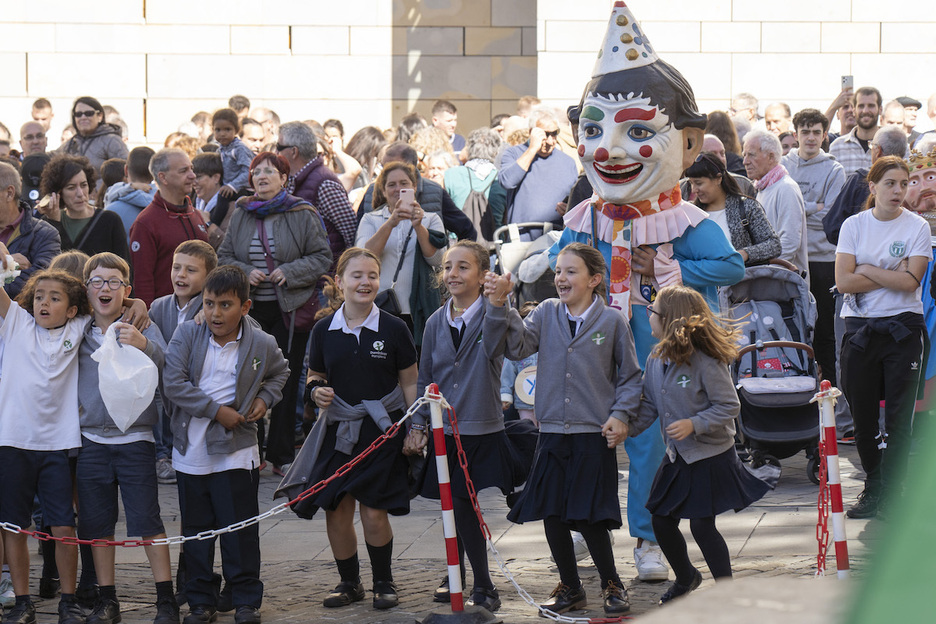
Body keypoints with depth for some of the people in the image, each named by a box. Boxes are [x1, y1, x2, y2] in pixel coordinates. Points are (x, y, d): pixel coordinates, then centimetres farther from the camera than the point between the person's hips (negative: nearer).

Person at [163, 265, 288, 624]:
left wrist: (265, 398, 1)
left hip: (235, 452, -1)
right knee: (195, 530, 10)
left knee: (240, 530, 2)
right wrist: (216, 411, -15)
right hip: (190, 452, 2)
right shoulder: (187, 336, -4)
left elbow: (279, 373, 20)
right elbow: (173, 382, -13)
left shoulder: (262, 345, -2)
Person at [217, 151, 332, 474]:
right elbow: (224, 256, 12)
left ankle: (282, 456, 11)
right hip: (249, 311, 2)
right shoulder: (241, 215, 9)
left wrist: (289, 272, -15)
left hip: (289, 311, -2)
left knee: (286, 383, 3)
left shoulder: (303, 215, 0)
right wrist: (245, 272, -7)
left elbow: (321, 258, -1)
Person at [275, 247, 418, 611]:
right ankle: (349, 582, 21)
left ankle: (383, 582, 16)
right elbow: (314, 377, 14)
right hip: (338, 431, 3)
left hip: (381, 431, -3)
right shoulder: (324, 330, 2)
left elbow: (410, 383, 3)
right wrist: (316, 392, -9)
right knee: (336, 511, 3)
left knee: (374, 512, -4)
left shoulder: (393, 329, -3)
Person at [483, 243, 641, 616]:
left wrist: (621, 415, -5)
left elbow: (630, 376, 6)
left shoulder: (612, 321, -1)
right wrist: (499, 306, -19)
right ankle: (570, 588, 23)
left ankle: (611, 584, 17)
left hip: (594, 435, -3)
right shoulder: (546, 314, 6)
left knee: (590, 518, -4)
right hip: (552, 433, 3)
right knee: (552, 515, 6)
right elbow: (515, 345, -8)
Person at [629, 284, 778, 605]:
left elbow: (729, 406, -16)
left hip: (711, 456, -7)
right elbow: (649, 405, 10)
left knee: (701, 525, -8)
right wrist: (628, 427, -5)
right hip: (677, 457, 7)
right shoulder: (655, 361, 3)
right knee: (662, 520, 9)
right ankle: (685, 577, 33)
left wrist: (694, 424, -26)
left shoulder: (706, 362, -20)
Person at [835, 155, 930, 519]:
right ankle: (873, 487, 24)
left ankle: (891, 496, 3)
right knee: (862, 416, 7)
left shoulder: (917, 227, -1)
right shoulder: (854, 225, 3)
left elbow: (910, 281, -13)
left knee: (898, 418, -4)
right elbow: (844, 281, -7)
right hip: (860, 326, 2)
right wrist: (891, 275, -10)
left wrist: (867, 270, -9)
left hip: (903, 327, -2)